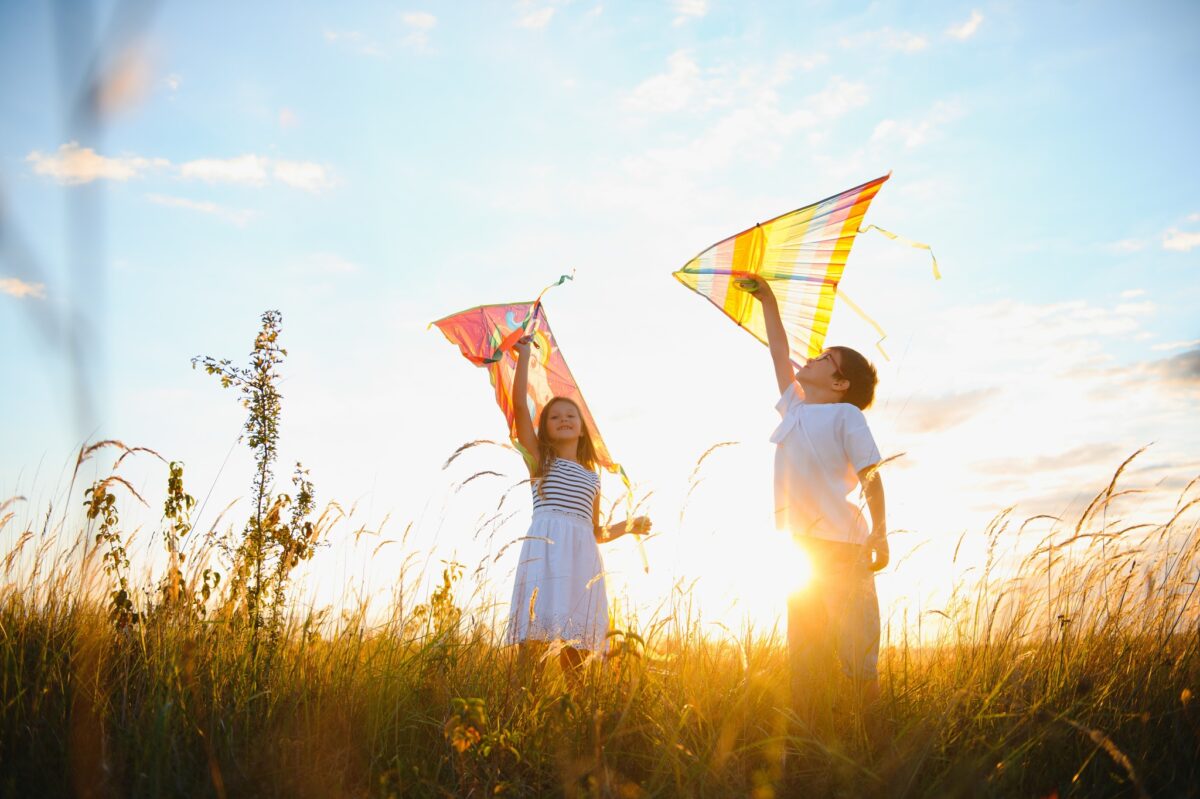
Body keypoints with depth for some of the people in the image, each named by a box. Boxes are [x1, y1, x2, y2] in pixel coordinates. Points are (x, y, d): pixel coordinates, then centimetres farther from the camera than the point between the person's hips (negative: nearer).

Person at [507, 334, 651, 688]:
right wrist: (524, 353, 10)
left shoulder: (591, 477, 26)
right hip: (547, 545, -4)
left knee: (575, 639, -4)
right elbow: (519, 402, 6)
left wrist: (630, 525, 16)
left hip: (583, 554, 4)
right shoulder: (539, 458, 16)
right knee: (537, 632, -17)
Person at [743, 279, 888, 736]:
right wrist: (767, 300, 31)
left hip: (842, 548, -7)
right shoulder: (794, 406, 19)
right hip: (800, 546, 7)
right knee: (806, 659, 7)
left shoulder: (845, 414, 1)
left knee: (857, 654, -7)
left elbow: (870, 474, -7)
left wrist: (879, 533, -17)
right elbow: (780, 352, 28)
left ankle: (875, 744, -3)